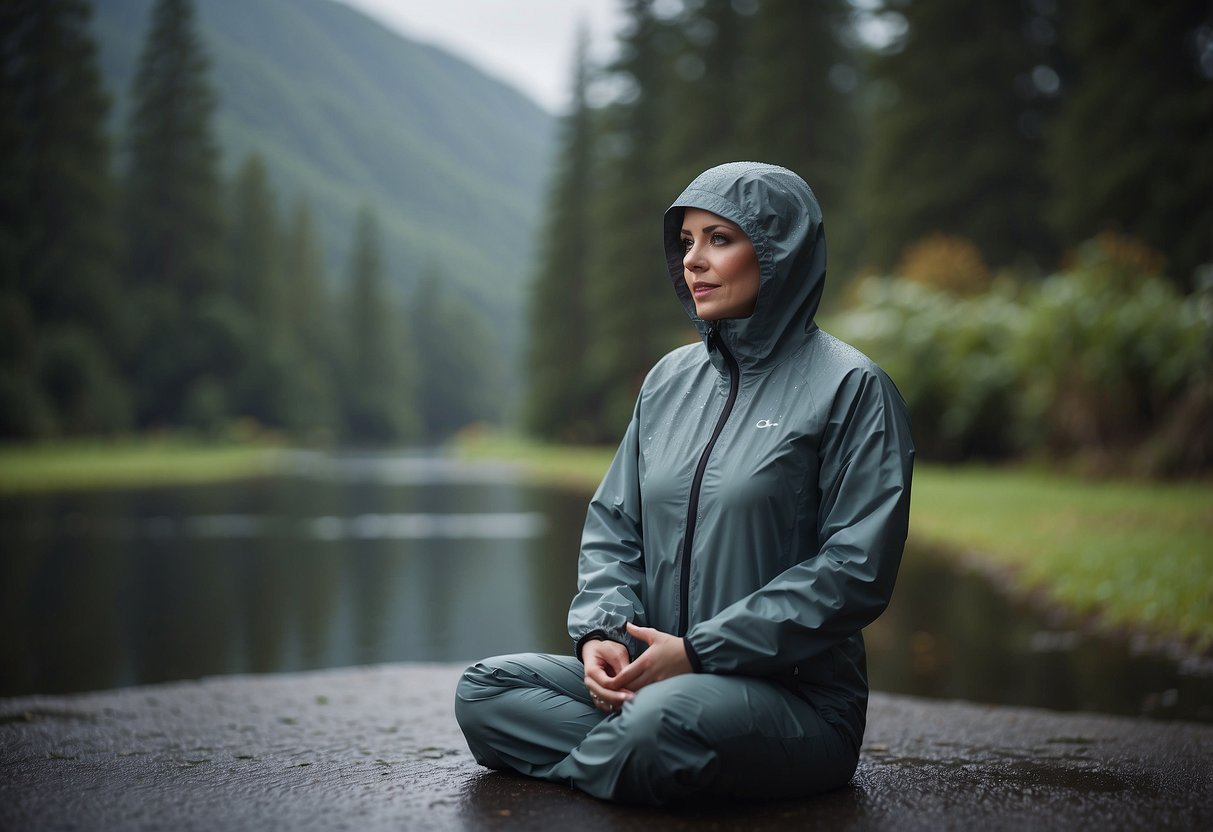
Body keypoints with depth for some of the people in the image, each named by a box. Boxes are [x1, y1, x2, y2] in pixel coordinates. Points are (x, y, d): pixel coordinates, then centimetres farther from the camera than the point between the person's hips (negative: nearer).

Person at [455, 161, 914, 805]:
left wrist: (700, 651, -16)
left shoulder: (849, 387, -6)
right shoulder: (671, 378, 13)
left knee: (659, 722, -36)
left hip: (797, 696, -6)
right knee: (483, 691, -11)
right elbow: (613, 523, 14)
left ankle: (586, 769, -7)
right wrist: (601, 630, -8)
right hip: (653, 670, 6)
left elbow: (857, 570, -14)